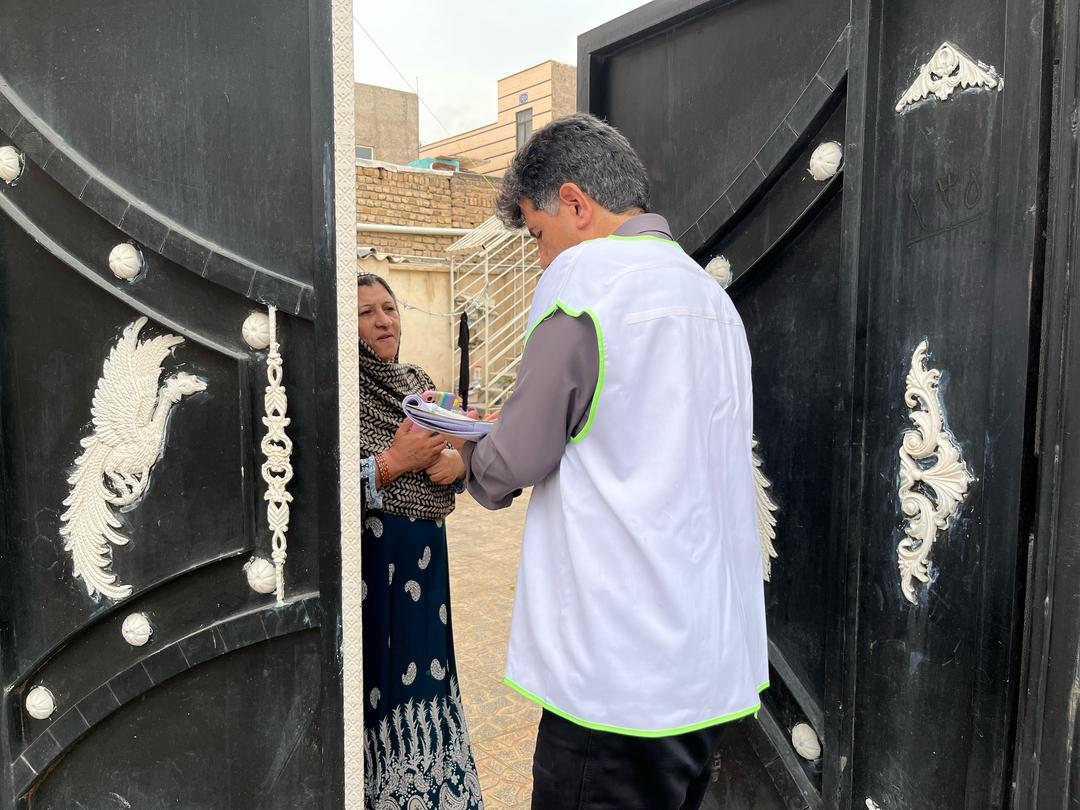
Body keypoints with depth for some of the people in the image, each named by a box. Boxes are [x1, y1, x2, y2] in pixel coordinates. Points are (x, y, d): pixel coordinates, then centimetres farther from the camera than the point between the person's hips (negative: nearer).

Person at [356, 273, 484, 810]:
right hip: (369, 557, -6)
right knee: (377, 679, 4)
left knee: (423, 669, 15)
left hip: (425, 554, 6)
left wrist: (457, 462, -7)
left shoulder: (417, 382, 10)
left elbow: (451, 453, 15)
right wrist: (393, 462, -22)